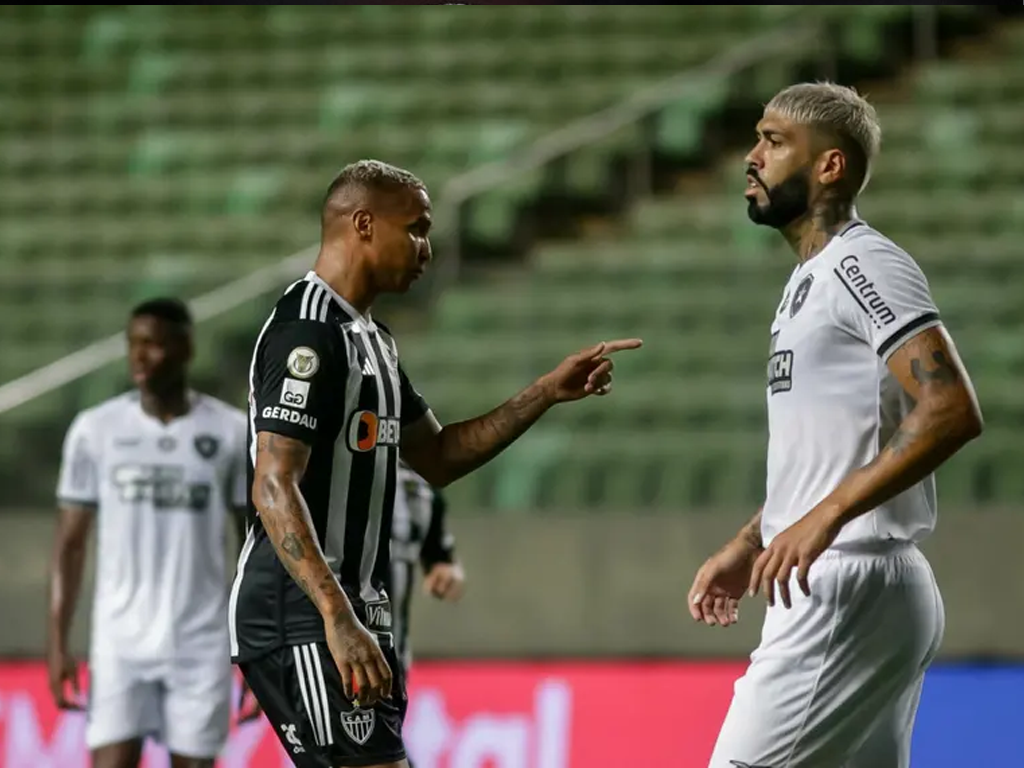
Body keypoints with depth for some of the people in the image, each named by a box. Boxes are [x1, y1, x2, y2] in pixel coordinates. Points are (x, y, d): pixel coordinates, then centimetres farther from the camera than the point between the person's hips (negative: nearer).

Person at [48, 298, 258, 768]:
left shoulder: (232, 433, 0)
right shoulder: (95, 430, 1)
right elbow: (70, 544, 5)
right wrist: (58, 644, -1)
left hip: (201, 645, 0)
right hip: (120, 642, 0)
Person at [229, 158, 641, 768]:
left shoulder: (370, 338, 18)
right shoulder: (307, 334, -14)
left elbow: (437, 457, 25)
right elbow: (274, 489, -22)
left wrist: (547, 393, 16)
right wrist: (337, 618, -31)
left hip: (356, 609, 10)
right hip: (302, 616, -10)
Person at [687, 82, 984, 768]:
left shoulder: (862, 266, -12)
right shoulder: (813, 279, 19)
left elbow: (953, 410, -24)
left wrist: (827, 517, -29)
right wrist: (747, 547, 23)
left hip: (851, 590, -10)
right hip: (829, 587, 10)